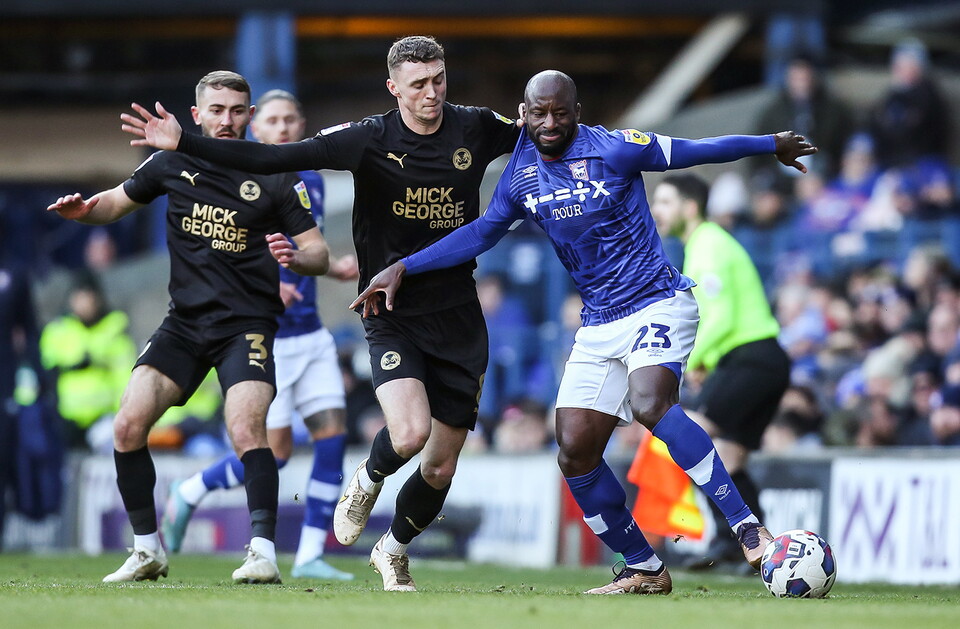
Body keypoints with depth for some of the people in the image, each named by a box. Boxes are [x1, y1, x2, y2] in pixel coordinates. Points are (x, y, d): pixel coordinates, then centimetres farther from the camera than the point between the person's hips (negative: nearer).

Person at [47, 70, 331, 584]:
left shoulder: (273, 177, -2)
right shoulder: (172, 164, 6)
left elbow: (318, 251, 0)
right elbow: (119, 201, 21)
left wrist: (297, 258, -24)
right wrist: (85, 209, 0)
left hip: (247, 325, -4)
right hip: (183, 323, 4)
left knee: (246, 430, -25)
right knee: (128, 426, -9)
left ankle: (263, 553, -21)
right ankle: (147, 551, 5)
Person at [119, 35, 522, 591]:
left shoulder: (476, 129, -2)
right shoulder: (370, 139, -10)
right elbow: (275, 159, -14)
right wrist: (183, 144, -20)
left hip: (459, 319, 3)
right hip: (393, 313, -3)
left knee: (441, 468, 6)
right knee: (409, 434, -27)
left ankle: (395, 549, 37)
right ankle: (367, 481, 10)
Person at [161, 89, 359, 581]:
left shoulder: (312, 181, 12)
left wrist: (336, 268, 4)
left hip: (310, 334, 6)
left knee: (332, 435, -5)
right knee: (276, 452, -7)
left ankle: (310, 556, 1)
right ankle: (187, 494, 18)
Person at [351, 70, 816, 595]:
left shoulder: (613, 150, -12)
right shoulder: (520, 173, 4)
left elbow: (694, 151, -1)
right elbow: (482, 232, 17)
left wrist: (771, 145, 11)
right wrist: (403, 268, 12)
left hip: (658, 304, -6)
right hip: (597, 326, 6)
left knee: (650, 404, -33)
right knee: (575, 454, -2)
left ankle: (747, 526, -32)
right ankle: (644, 571, 12)